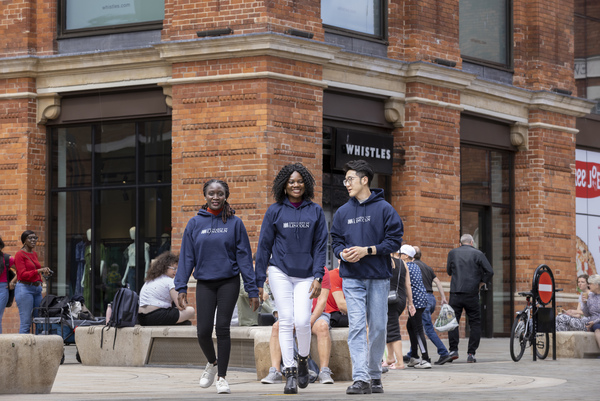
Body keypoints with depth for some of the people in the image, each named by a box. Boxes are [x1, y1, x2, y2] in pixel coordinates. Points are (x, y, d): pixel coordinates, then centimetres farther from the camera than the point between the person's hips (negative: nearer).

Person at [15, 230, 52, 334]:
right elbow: (23, 274, -13)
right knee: (26, 322, -10)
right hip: (24, 289, -8)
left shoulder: (34, 254, 17)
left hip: (37, 289, 8)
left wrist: (40, 281, 8)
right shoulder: (20, 254, -5)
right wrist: (39, 270, -22)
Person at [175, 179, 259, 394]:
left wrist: (252, 289, -4)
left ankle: (222, 377, 7)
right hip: (204, 283, 1)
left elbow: (244, 256, 0)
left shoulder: (235, 223, 1)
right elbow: (186, 257, 5)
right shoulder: (195, 223, 4)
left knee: (222, 329, -4)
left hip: (228, 282, -1)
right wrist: (181, 287, -1)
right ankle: (212, 363, 28)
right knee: (203, 331, -2)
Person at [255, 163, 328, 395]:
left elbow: (320, 245, 6)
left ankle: (303, 359, 16)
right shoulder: (275, 211, 4)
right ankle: (289, 373, -1)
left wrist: (318, 277, -4)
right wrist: (259, 281, 4)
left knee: (302, 321, -12)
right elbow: (264, 246, 7)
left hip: (305, 275, 0)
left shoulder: (315, 212, 6)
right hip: (280, 273, 0)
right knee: (286, 321, -5)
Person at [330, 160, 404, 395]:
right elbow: (335, 241, 13)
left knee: (378, 327, 4)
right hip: (352, 278, 2)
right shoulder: (343, 212, 11)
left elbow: (395, 240, -6)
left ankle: (375, 375, 19)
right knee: (356, 327, -9)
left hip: (378, 277, -2)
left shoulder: (384, 209, -1)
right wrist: (343, 253, -10)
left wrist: (367, 250, -15)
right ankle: (361, 378, -14)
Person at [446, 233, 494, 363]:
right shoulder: (478, 254, 2)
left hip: (455, 293, 1)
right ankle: (471, 353, 1)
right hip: (472, 293, -1)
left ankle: (453, 350, -2)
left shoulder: (452, 253, 8)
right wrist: (481, 283, 7)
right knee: (475, 323, 6)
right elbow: (489, 271, -5)